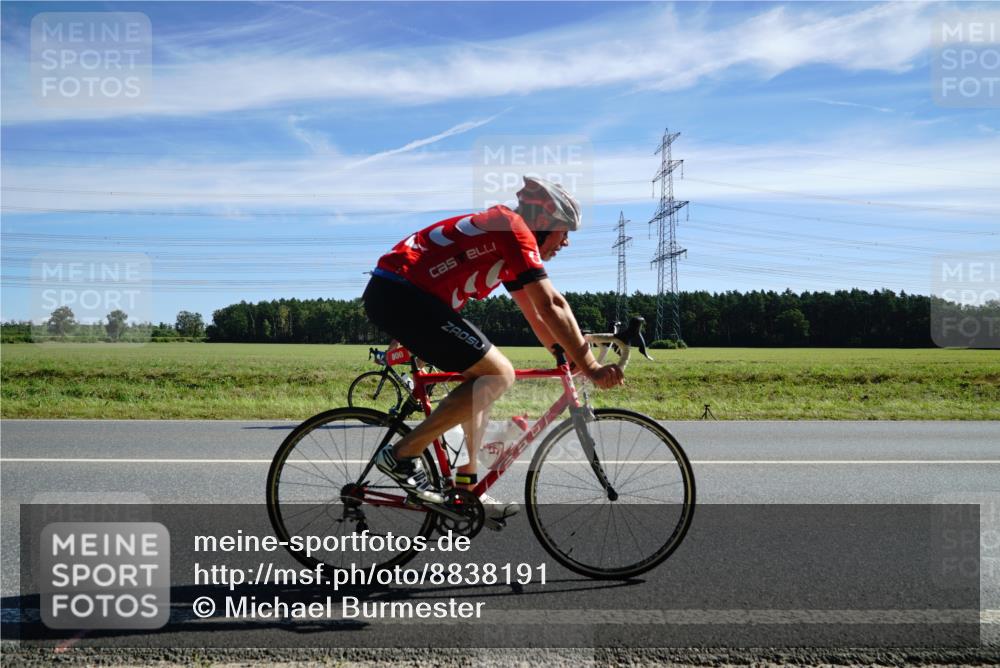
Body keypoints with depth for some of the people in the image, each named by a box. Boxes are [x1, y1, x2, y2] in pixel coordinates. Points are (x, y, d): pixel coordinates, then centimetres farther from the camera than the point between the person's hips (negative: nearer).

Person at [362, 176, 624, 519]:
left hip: (392, 295, 11)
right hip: (400, 295, -11)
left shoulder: (508, 246, 21)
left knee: (483, 376, 14)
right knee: (499, 374, -11)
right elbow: (551, 306, -15)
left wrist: (572, 359, 21)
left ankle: (467, 486, 16)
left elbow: (536, 314, 25)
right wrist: (590, 367, -12)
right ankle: (402, 455, -8)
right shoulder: (514, 229, -9)